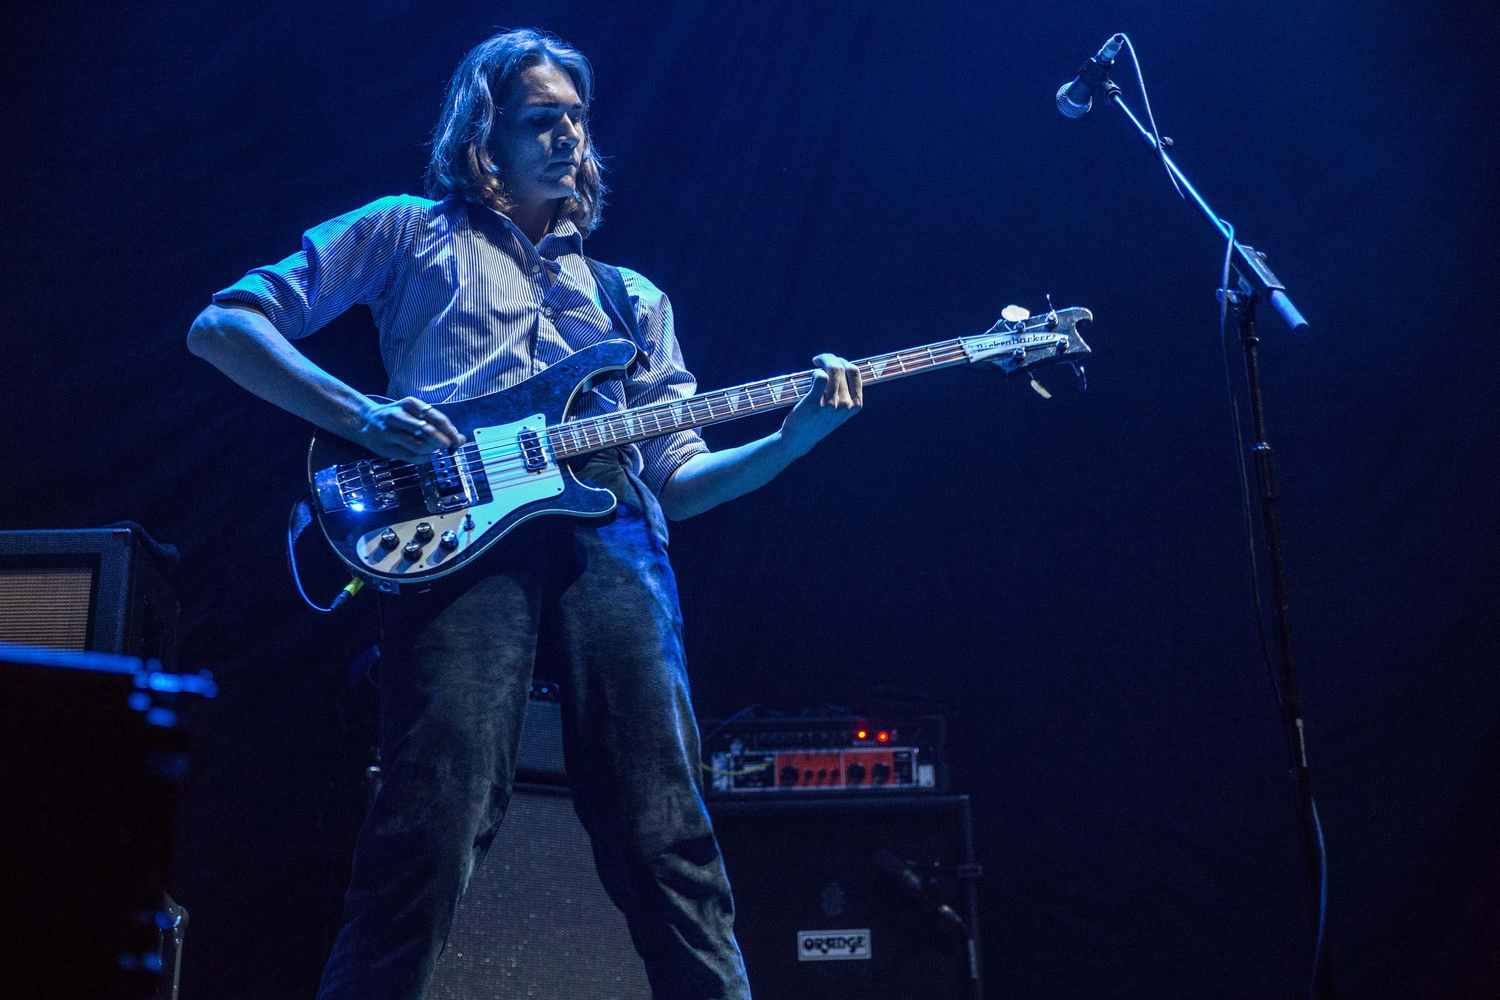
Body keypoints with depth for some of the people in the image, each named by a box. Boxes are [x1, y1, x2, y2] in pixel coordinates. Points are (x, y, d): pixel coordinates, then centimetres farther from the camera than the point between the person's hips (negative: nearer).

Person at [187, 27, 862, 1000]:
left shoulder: (632, 297, 32)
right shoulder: (411, 232, 22)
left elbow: (678, 479, 26)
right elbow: (222, 326, 14)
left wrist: (793, 437, 7)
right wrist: (363, 415, -2)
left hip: (611, 543, 3)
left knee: (667, 839, -9)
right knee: (437, 818, -20)